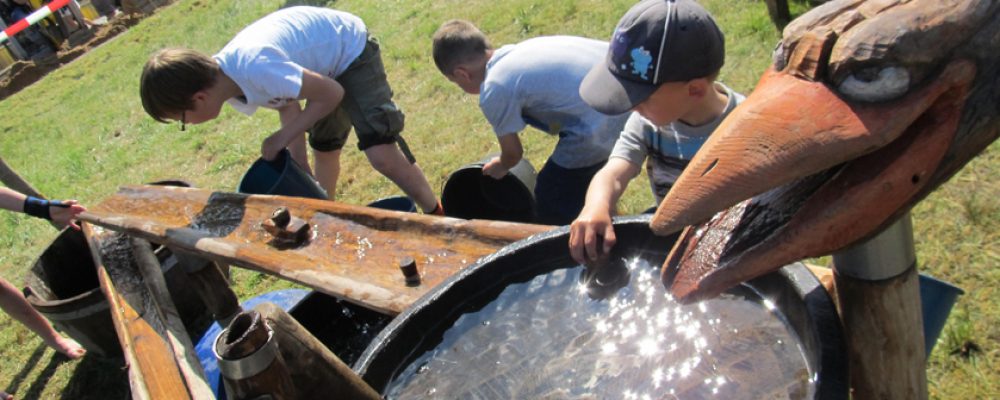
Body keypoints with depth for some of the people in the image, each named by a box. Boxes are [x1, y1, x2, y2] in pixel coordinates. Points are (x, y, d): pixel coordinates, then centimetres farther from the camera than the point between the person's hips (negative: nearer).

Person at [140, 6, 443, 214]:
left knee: (382, 154, -20)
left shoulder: (255, 68, -38)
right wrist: (298, 166, -2)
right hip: (325, 68, 9)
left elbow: (332, 93, -29)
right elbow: (288, 103, 1)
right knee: (324, 151, 23)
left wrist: (282, 138, -20)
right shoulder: (224, 80, -10)